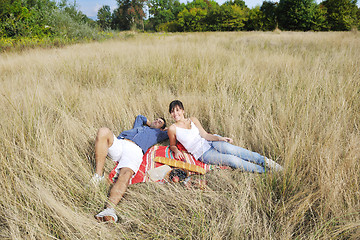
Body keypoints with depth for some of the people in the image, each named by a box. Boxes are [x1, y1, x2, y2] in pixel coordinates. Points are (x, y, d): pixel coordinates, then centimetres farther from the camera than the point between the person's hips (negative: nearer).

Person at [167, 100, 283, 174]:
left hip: (211, 141, 3)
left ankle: (265, 161, -29)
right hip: (203, 154, -3)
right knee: (231, 160, -27)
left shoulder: (193, 120, 10)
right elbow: (172, 145, 11)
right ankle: (264, 171, -26)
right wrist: (176, 151, -13)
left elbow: (205, 135, 4)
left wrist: (221, 138, -11)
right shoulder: (173, 129, 0)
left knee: (229, 148, -32)